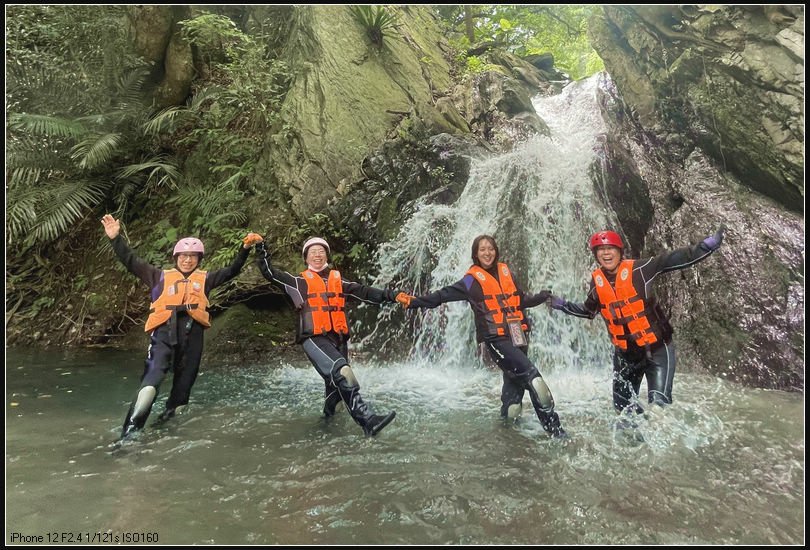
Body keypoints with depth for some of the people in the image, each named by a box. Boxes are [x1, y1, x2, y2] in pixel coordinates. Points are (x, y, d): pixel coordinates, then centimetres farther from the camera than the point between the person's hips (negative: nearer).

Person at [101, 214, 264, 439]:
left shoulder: (205, 278, 23)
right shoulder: (161, 276, 22)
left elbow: (232, 270, 17)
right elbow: (131, 261, 20)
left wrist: (245, 249, 5)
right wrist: (116, 238, 11)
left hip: (192, 333, 2)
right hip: (165, 329, -2)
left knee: (183, 384, 5)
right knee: (153, 377, -20)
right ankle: (130, 430, -23)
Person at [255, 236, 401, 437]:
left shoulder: (338, 280, 18)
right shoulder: (300, 282, 10)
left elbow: (364, 292, 11)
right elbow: (270, 273, 8)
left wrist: (389, 296, 0)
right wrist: (261, 249, -1)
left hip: (338, 339, 5)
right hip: (314, 339, -5)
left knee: (337, 385, 13)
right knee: (343, 374, -26)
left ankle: (327, 416, 40)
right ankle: (367, 420, -30)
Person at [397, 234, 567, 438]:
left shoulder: (505, 271, 15)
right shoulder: (472, 279, 0)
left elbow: (521, 300, 24)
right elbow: (443, 295, -3)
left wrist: (542, 297, 9)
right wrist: (414, 301, -11)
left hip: (518, 335, 6)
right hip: (496, 338, -6)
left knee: (515, 380, 13)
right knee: (531, 375, -16)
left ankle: (508, 419, 31)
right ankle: (552, 423, -7)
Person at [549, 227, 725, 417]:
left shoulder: (638, 269, -12)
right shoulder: (597, 280, -1)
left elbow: (673, 259, -17)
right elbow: (588, 310, 15)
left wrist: (705, 247, -28)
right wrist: (563, 305, 8)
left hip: (657, 347, -4)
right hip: (625, 353, 5)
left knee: (659, 402, -15)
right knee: (623, 406, 15)